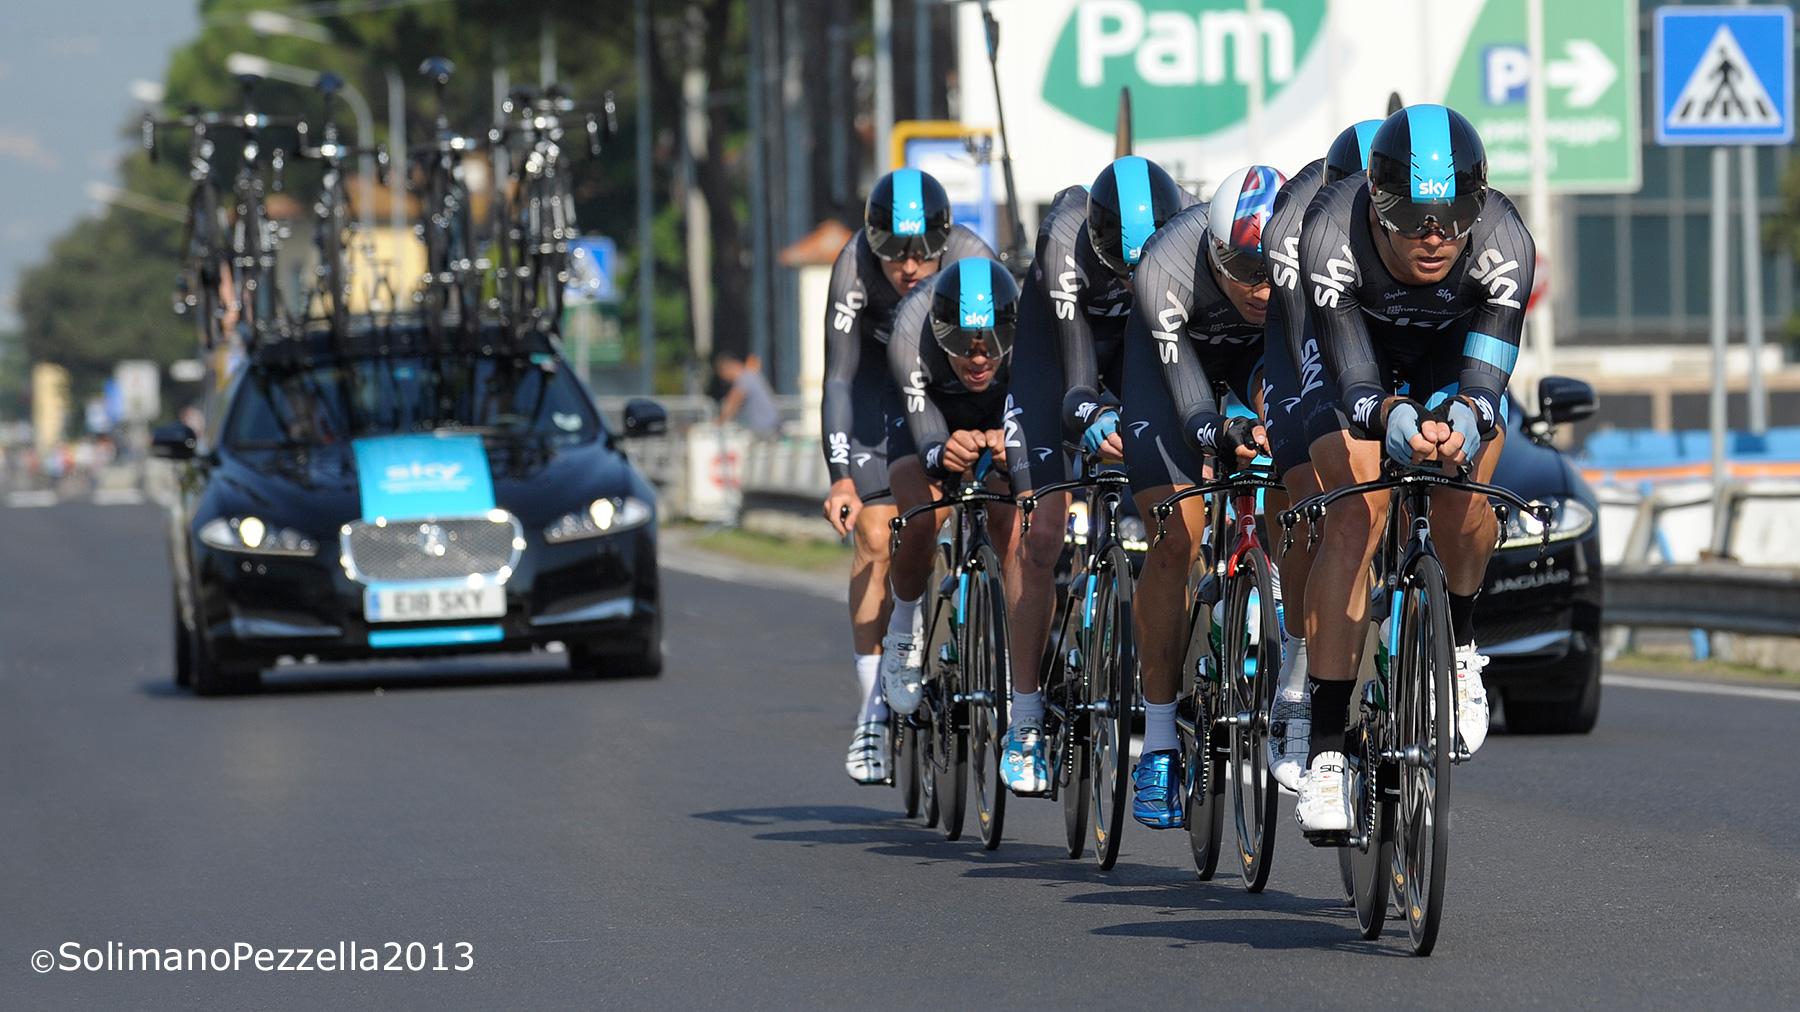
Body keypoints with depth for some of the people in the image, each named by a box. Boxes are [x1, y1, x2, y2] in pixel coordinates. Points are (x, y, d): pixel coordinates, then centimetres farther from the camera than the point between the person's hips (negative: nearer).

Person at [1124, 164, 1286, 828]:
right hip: (1175, 347, -3)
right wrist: (1223, 436, -56)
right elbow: (1191, 405, -35)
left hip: (1268, 351, 3)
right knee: (1178, 536, -16)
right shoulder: (1165, 270, -38)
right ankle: (1158, 745, -10)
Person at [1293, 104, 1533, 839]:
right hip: (1357, 344, -1)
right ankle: (1325, 750, -20)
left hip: (1453, 351, 1)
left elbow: (1485, 384, -39)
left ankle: (1459, 644, 7)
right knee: (1357, 513, -21)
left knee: (1462, 493, -24)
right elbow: (1354, 384, -41)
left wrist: (1463, 422, -63)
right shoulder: (1331, 234, -38)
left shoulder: (1504, 244, -35)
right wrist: (1396, 421, -63)